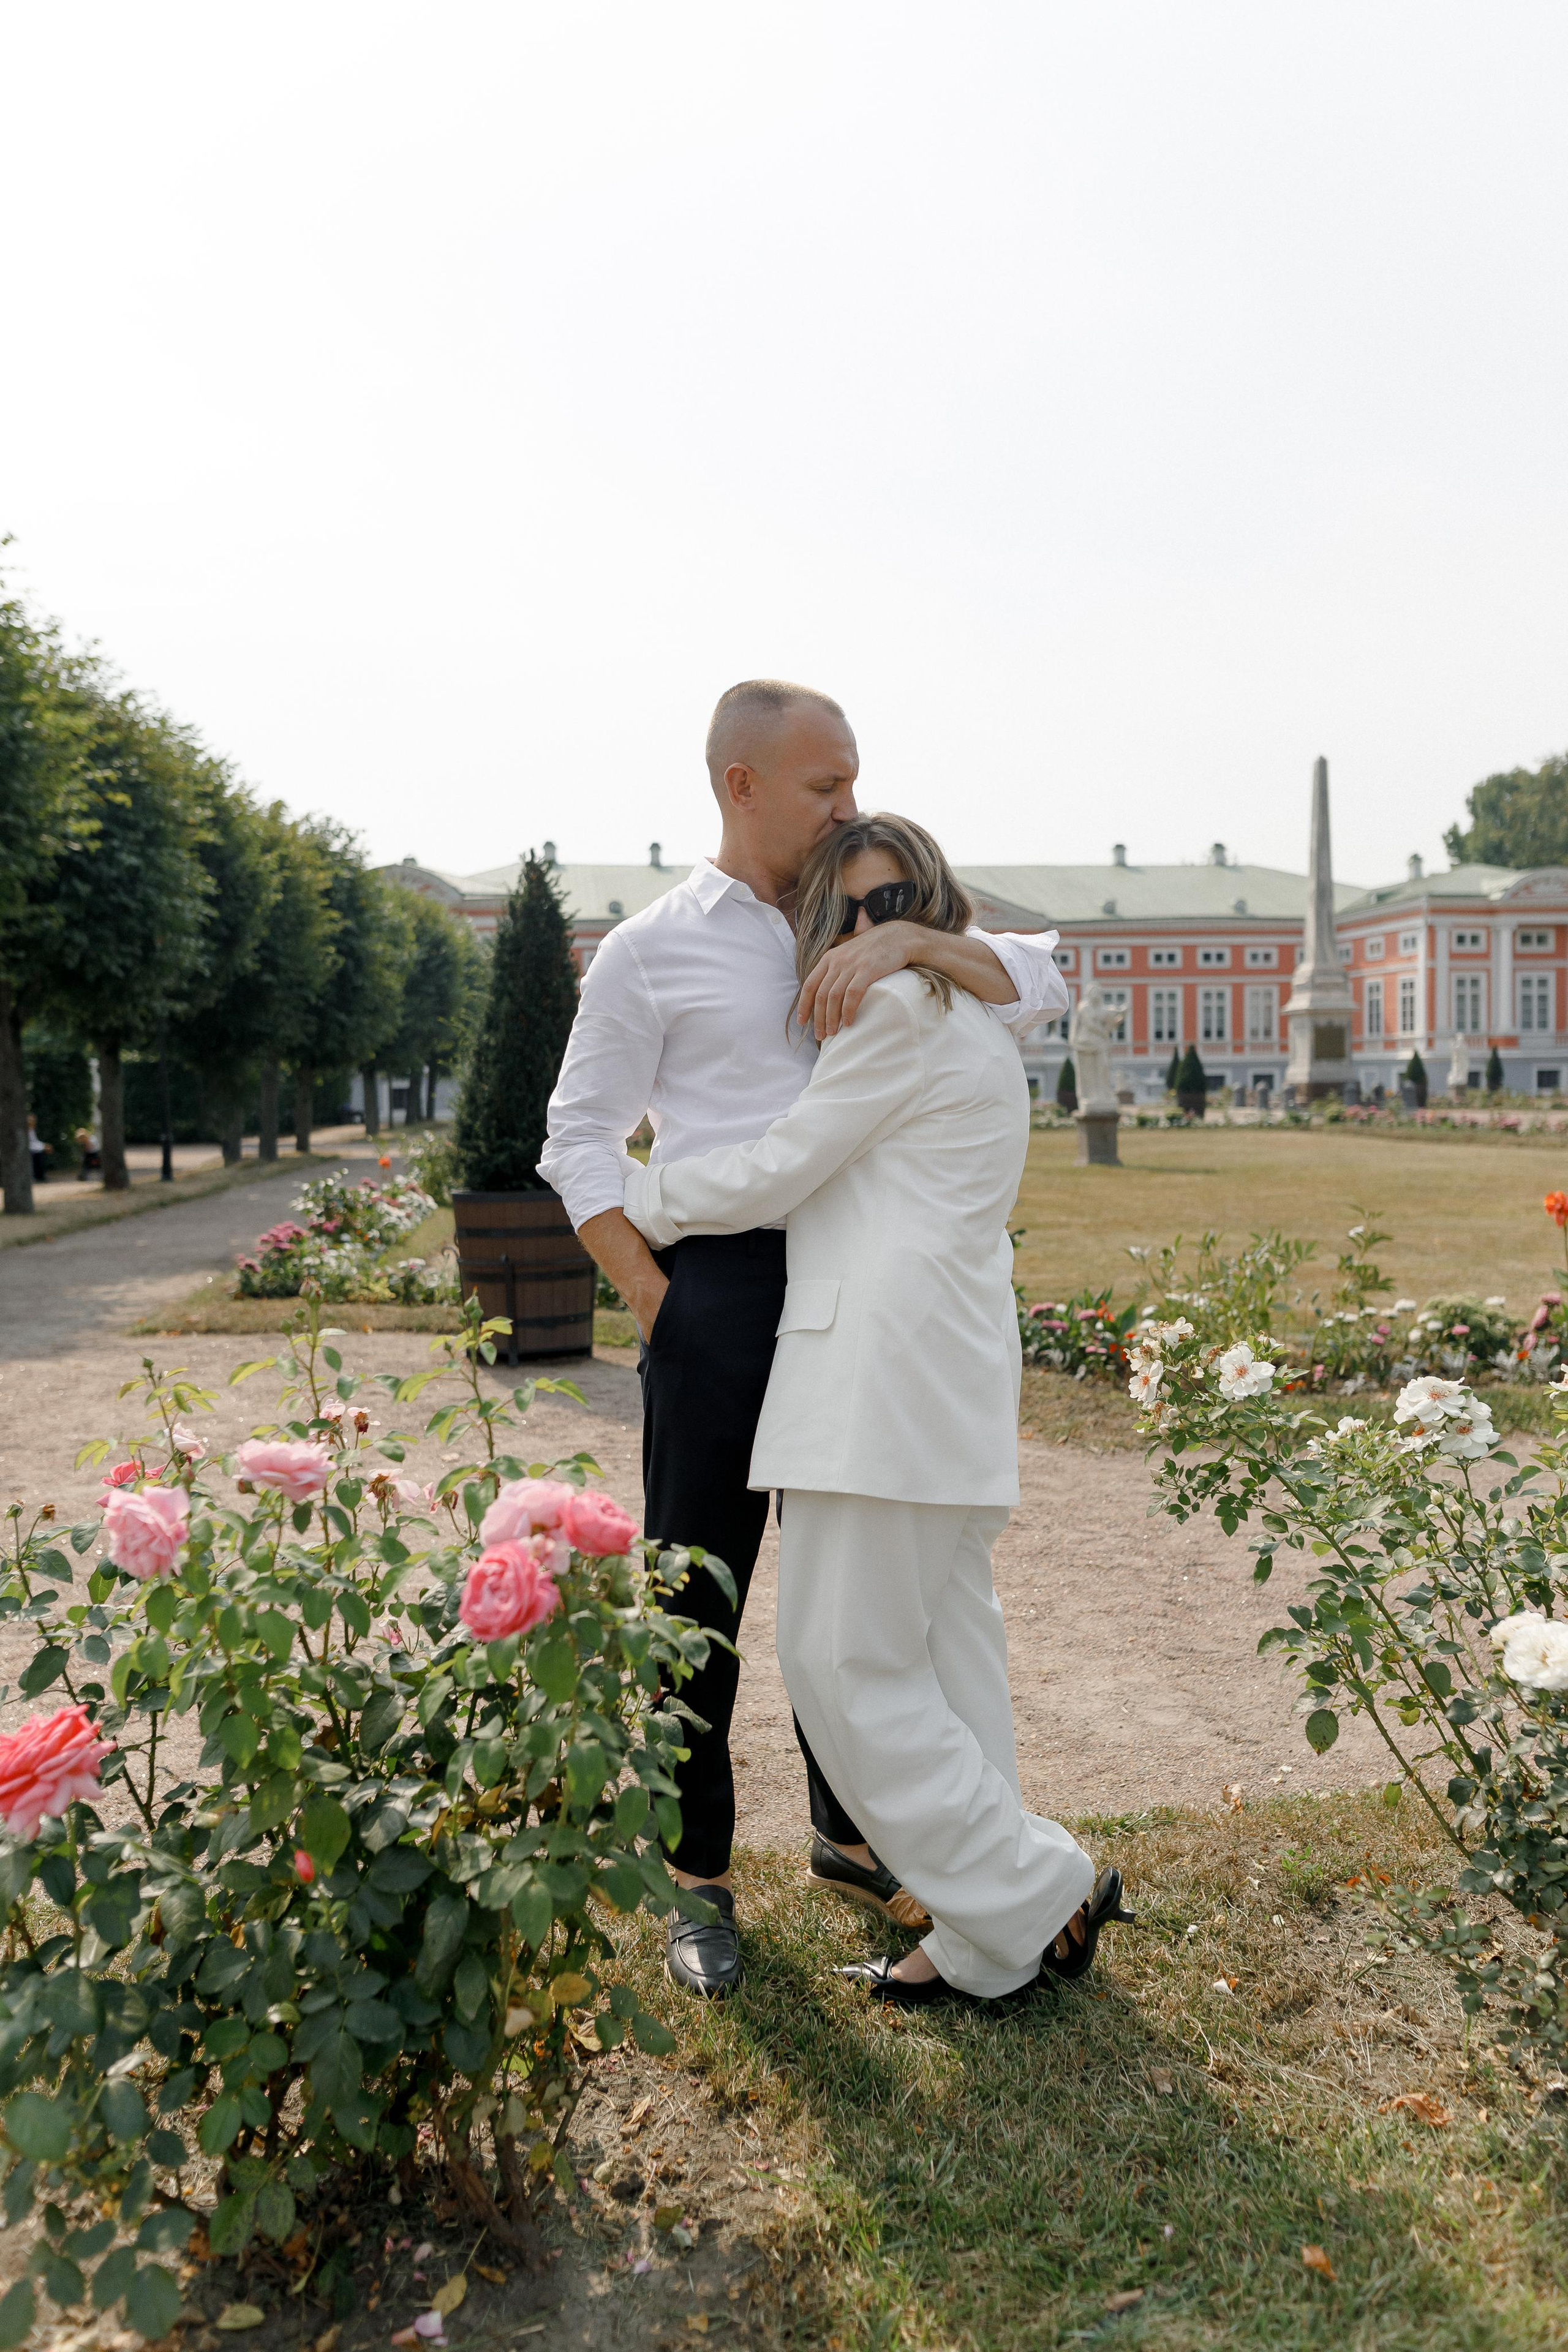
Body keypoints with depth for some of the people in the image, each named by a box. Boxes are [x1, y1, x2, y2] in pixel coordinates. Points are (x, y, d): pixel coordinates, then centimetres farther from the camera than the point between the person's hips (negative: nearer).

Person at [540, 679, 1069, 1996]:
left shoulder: (861, 936, 12)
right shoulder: (652, 951, -1)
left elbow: (1040, 988, 4)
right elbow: (581, 1142, 2)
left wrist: (908, 937, -14)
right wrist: (658, 1307, -7)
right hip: (725, 1286, -4)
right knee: (699, 1593, 3)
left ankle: (848, 1833, 35)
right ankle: (699, 1884, 19)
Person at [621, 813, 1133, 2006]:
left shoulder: (903, 1012, -7)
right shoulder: (981, 1030, 24)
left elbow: (776, 1174, -8)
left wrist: (640, 1196, 5)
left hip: (887, 1366, -10)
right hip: (949, 1371, 11)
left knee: (844, 1663, -4)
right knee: (944, 1656, 12)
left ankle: (1042, 1894, 4)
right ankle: (987, 1931, 20)